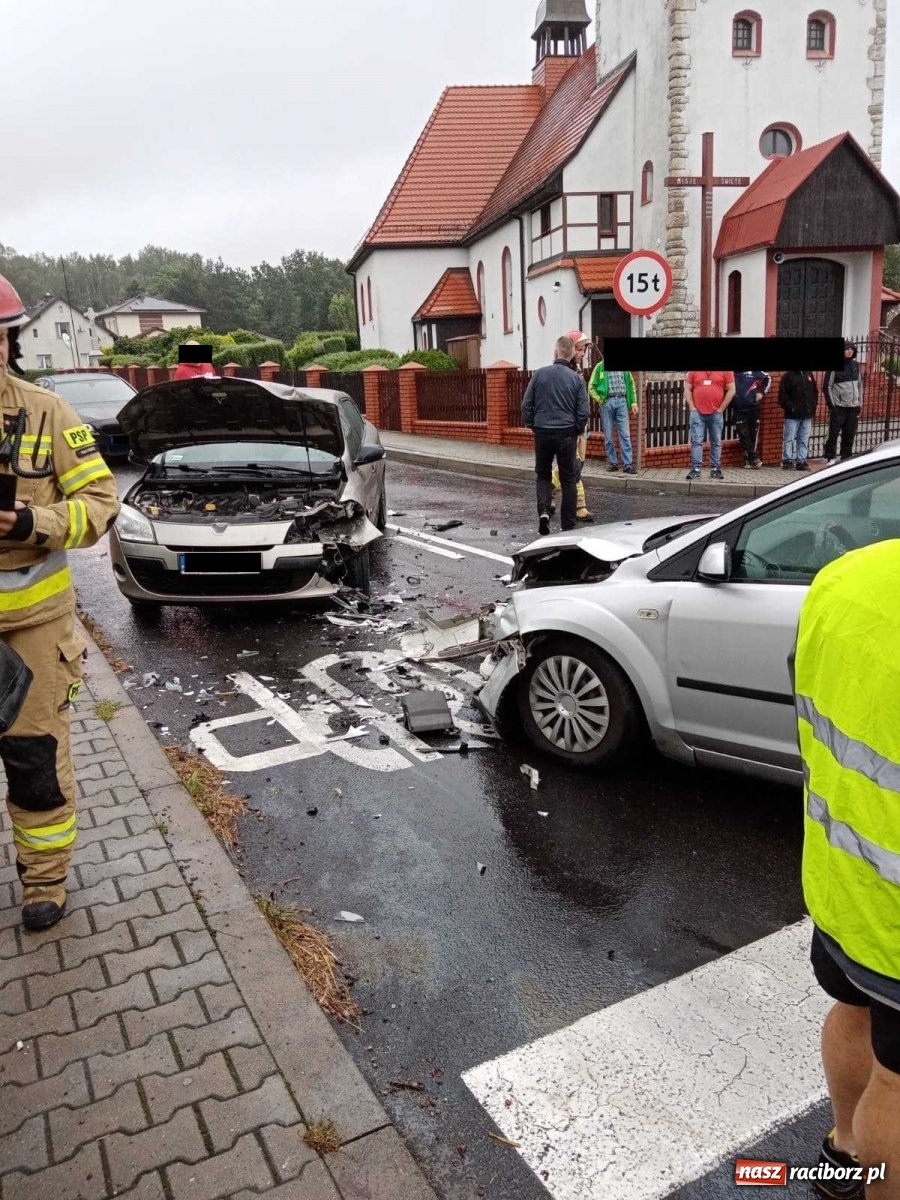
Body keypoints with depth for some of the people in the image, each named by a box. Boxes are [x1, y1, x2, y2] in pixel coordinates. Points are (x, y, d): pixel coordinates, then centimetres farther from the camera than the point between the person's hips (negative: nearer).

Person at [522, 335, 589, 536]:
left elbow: (526, 404, -1)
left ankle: (543, 510, -7)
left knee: (543, 475, 17)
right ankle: (568, 526, 12)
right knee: (568, 479, 9)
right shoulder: (577, 378, -4)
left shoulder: (540, 374, -3)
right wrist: (577, 430, 13)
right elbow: (584, 411, -4)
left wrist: (529, 424, 14)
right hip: (566, 434, -1)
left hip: (542, 433, 1)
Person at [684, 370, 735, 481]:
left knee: (716, 442, 6)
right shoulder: (694, 372, 6)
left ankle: (715, 469, 12)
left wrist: (721, 408, -3)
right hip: (697, 412, 0)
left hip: (716, 413, 0)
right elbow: (687, 389, 8)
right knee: (696, 441, -3)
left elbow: (731, 390, 2)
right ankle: (695, 469, -2)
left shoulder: (726, 371, 2)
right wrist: (692, 407, -2)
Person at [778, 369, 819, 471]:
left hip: (807, 415, 5)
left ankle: (801, 461, 10)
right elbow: (783, 394, -7)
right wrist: (790, 407, -13)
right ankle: (787, 461, 3)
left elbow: (815, 392, 18)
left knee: (804, 440, 6)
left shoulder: (809, 374, 13)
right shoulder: (788, 375, -2)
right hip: (792, 415, -5)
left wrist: (813, 406, 7)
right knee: (789, 438, -3)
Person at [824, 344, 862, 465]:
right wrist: (831, 404, -11)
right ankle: (830, 457, 4)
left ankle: (846, 457, 15)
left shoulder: (856, 365, 10)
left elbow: (859, 384, 16)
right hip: (839, 406, -5)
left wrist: (860, 403, 11)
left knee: (850, 434, 7)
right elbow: (828, 386, -6)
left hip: (853, 406, 5)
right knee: (834, 433, -4)